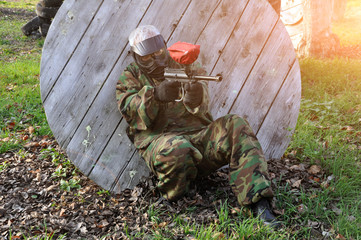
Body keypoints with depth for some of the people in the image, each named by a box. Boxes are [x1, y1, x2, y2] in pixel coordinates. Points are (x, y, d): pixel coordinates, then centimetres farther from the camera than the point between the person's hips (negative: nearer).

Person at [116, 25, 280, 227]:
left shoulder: (183, 66, 18)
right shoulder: (130, 77, 16)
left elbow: (200, 109, 0)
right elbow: (130, 110, -5)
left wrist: (197, 96, -25)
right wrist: (155, 95, -24)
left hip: (198, 134, 3)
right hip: (160, 140, -3)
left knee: (236, 126, -24)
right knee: (175, 150, -40)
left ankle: (259, 203, -30)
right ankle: (174, 197, -7)